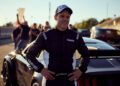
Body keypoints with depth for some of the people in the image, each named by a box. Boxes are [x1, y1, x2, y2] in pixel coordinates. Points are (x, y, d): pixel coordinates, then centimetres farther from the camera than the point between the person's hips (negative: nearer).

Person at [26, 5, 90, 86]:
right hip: (51, 78, -2)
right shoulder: (46, 36, -4)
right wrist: (41, 69, -6)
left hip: (69, 79, 2)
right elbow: (30, 55, 3)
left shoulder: (76, 36, 2)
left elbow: (86, 55, 16)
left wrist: (81, 70, 2)